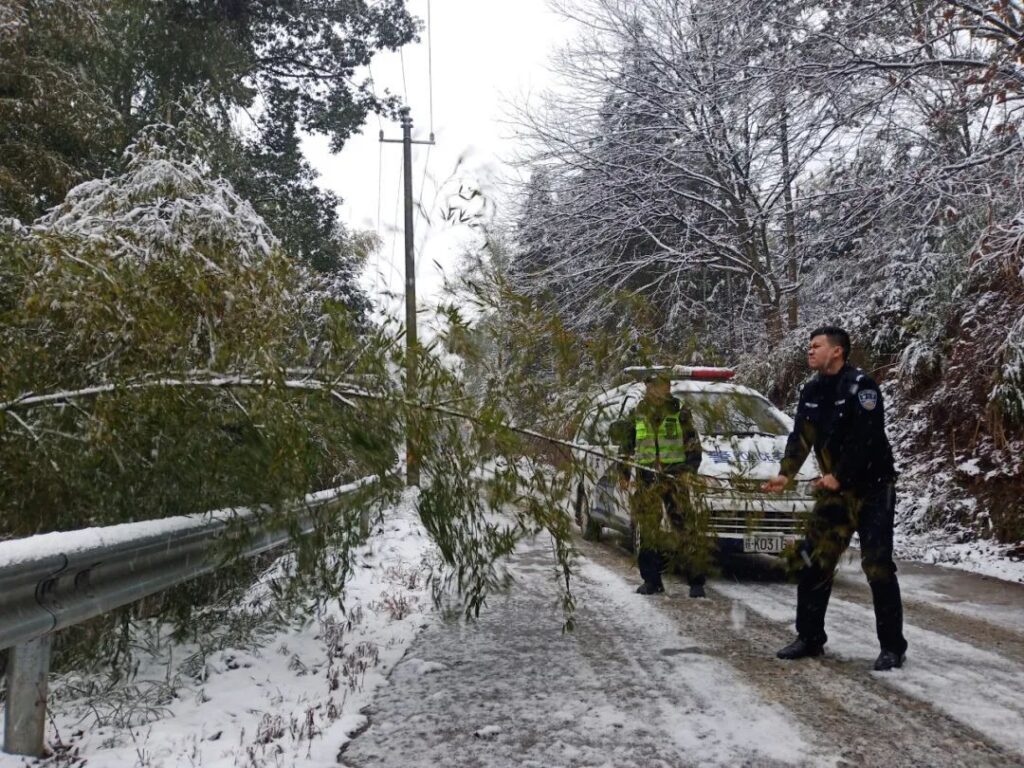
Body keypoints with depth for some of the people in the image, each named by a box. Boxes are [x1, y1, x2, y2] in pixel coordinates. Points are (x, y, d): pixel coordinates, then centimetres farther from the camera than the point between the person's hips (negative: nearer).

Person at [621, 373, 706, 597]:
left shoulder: (680, 412, 6)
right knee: (646, 528, 2)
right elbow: (627, 444, 19)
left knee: (684, 528, -7)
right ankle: (651, 580, 11)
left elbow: (693, 443, 6)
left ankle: (696, 580, -2)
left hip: (675, 476, -2)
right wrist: (624, 470, 13)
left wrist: (691, 465, -7)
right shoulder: (638, 413, 12)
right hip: (646, 478, 3)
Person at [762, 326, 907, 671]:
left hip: (872, 488, -7)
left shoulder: (860, 385, -15)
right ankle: (810, 637, 16)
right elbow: (801, 436, 1)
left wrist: (839, 477, -22)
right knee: (814, 562, 6)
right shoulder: (812, 391, 8)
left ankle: (892, 647, 2)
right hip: (834, 490, 7)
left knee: (877, 566, -8)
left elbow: (865, 439, -22)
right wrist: (786, 474, -13)